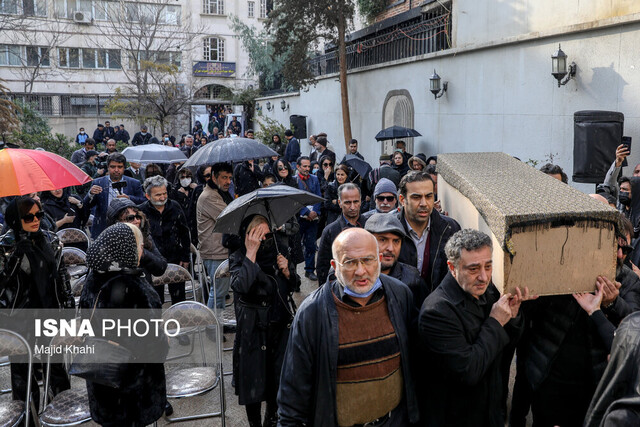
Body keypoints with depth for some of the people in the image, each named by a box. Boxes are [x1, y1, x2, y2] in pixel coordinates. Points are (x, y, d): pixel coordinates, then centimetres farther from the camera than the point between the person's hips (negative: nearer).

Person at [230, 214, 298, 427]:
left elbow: (293, 286, 10)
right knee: (254, 379, 6)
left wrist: (286, 270, -10)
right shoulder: (238, 258, -10)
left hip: (281, 326, 4)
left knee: (279, 376, 15)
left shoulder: (277, 251, 2)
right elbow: (241, 285, -31)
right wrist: (251, 252, -27)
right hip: (253, 329, -4)